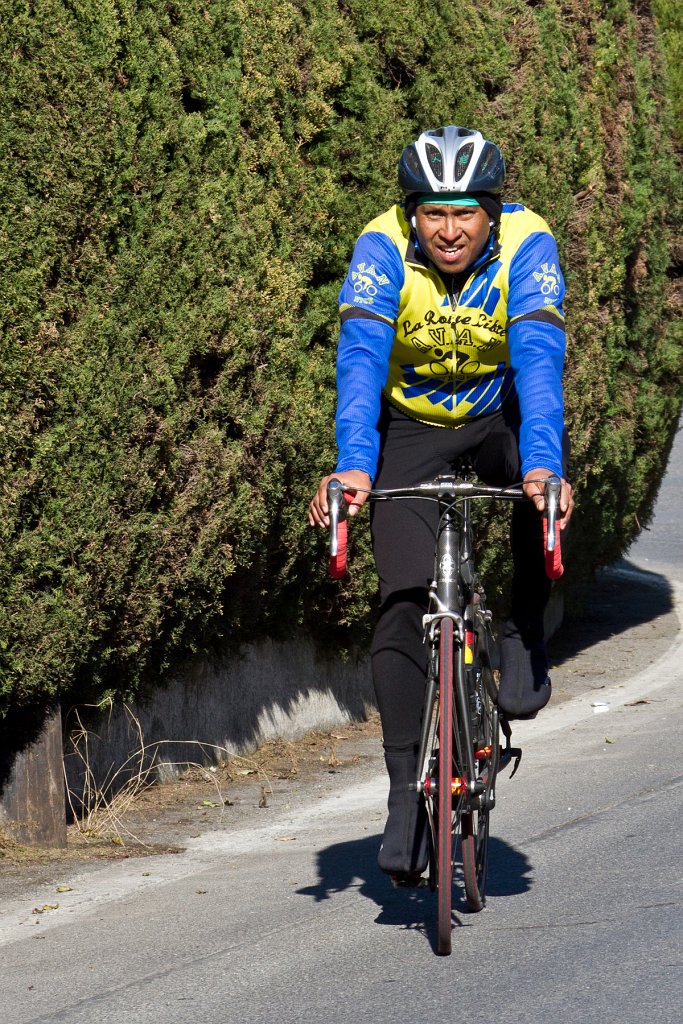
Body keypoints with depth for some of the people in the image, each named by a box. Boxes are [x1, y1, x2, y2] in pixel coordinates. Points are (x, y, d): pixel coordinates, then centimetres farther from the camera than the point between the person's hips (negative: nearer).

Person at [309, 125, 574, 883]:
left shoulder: (527, 245, -26)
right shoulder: (383, 249, -25)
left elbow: (538, 361, -37)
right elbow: (361, 359, -35)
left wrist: (541, 464, -52)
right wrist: (353, 466, -50)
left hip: (500, 414, 0)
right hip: (412, 423, 0)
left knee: (544, 479, -34)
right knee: (402, 606, -12)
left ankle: (525, 637, -10)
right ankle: (406, 793, -4)